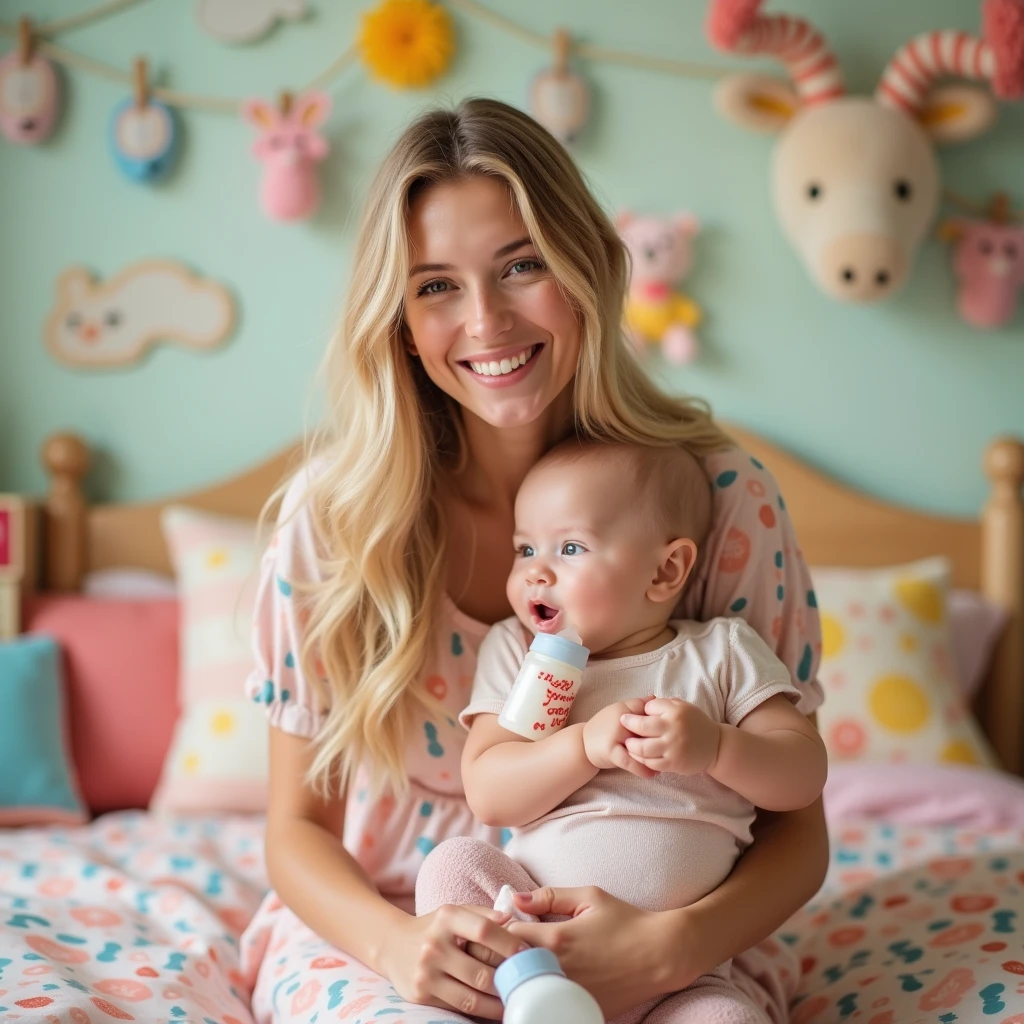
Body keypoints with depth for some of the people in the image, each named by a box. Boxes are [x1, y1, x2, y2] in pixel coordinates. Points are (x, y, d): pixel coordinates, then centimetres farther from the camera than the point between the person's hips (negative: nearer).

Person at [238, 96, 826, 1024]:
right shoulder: (336, 512, -5)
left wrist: (670, 947, -21)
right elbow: (297, 826, 3)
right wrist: (397, 943, -18)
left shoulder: (719, 497, -7)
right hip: (385, 941, 0)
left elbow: (796, 833, -1)